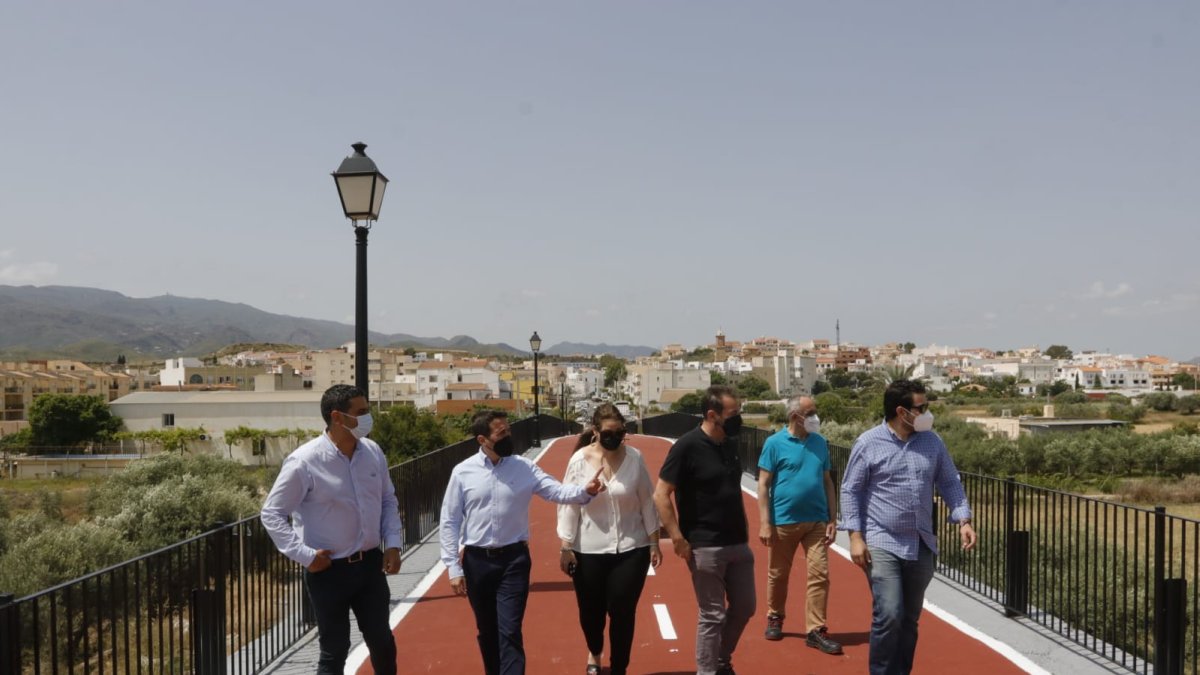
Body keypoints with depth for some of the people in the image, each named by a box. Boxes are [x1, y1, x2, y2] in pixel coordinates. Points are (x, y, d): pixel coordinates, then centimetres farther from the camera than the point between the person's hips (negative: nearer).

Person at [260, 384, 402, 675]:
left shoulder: (373, 452, -2)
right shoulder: (304, 461, -18)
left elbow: (388, 499, 11)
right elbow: (272, 513, -10)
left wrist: (393, 542, 1)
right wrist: (305, 555, -15)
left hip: (370, 564, 5)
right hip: (329, 570, -4)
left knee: (382, 642, 18)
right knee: (334, 650, 8)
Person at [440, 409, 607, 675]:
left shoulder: (524, 468, -3)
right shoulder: (462, 472, -5)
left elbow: (557, 491, -9)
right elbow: (450, 521, -1)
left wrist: (585, 491, -30)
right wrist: (453, 567, -3)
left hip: (514, 558, -1)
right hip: (477, 560, 1)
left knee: (510, 632, -4)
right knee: (487, 632, 16)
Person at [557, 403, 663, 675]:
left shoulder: (634, 457, -6)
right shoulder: (579, 460, -8)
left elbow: (647, 502, 1)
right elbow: (568, 505, -3)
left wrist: (654, 543, 2)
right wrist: (566, 548, -4)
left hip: (631, 550, 0)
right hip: (589, 551, 0)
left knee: (622, 614, 3)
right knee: (591, 612, 14)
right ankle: (594, 653, 47)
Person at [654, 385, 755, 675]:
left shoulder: (730, 445, 6)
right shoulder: (687, 446, -15)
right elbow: (661, 494, -16)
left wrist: (744, 530, 14)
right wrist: (678, 539, -19)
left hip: (738, 543, 7)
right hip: (705, 547, -7)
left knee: (744, 607, 15)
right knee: (712, 616, 1)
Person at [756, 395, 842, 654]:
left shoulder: (820, 443, 5)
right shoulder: (775, 443, -7)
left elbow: (827, 482, 10)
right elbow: (763, 484, -7)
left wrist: (832, 519, 5)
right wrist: (764, 523, -12)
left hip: (817, 521, 3)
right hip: (784, 521, -3)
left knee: (820, 574, -2)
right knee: (778, 574, 11)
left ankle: (815, 630, 5)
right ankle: (775, 617, 32)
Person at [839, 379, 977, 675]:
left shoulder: (932, 442, 4)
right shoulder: (869, 443, -8)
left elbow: (950, 483, 13)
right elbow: (850, 490, -5)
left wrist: (963, 520, 0)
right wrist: (856, 536, -11)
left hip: (922, 545, 5)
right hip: (882, 544, -5)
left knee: (910, 619, 13)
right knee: (889, 615, -13)